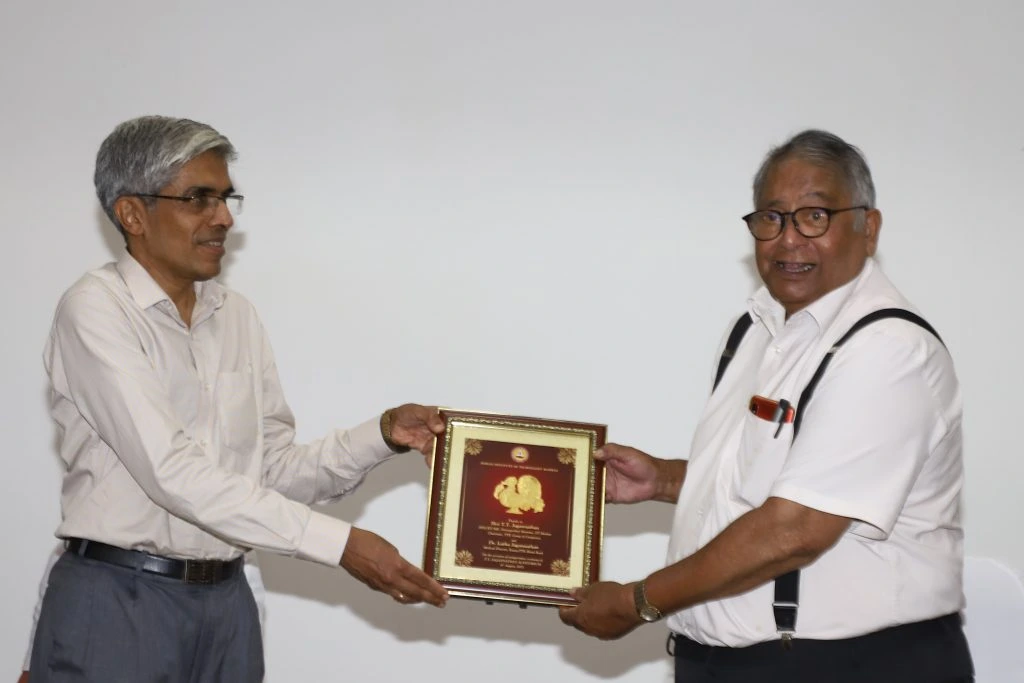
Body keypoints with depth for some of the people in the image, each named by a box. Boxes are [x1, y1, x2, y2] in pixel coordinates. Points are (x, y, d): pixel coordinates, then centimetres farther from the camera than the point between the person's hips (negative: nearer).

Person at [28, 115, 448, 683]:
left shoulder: (237, 316, 9)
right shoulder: (96, 308, -11)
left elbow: (275, 469, 9)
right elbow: (171, 472, -20)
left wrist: (379, 436, -8)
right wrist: (339, 543, -23)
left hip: (226, 599, 6)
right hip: (118, 600, -5)